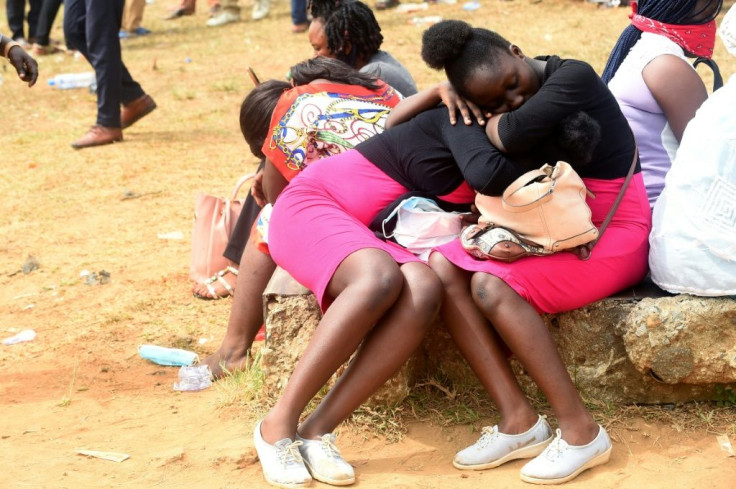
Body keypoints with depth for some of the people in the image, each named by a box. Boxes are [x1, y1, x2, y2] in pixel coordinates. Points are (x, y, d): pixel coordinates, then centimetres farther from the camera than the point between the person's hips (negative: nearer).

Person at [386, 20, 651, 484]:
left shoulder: (573, 76, -15)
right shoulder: (502, 102, 4)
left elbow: (512, 135, -31)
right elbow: (397, 123, 7)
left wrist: (487, 118, -9)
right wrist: (442, 92, -12)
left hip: (612, 235, -8)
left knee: (490, 285, -27)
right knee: (443, 267, -14)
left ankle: (581, 430, -24)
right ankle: (518, 419, -20)